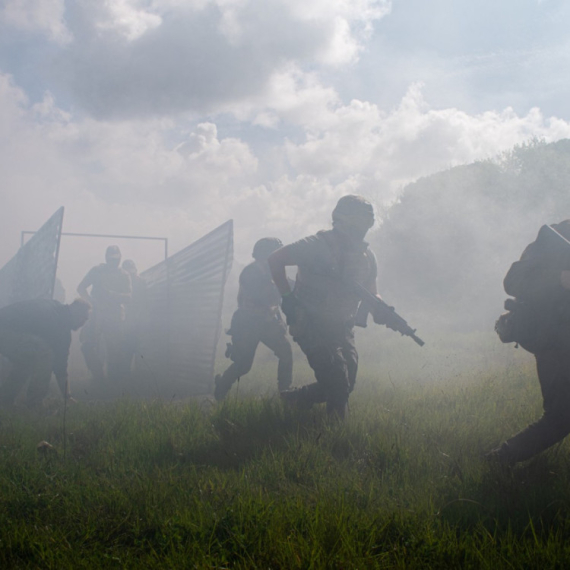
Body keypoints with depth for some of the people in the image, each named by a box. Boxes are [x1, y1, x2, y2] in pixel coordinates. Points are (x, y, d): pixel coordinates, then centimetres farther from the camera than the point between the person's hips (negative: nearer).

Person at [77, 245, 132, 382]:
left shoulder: (124, 275, 7)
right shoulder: (97, 271, 8)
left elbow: (127, 297, -3)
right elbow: (81, 288, 7)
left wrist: (110, 294, -18)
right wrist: (91, 300, -9)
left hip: (115, 318, -1)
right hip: (96, 314, 1)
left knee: (114, 349, -4)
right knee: (88, 345, -8)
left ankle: (114, 377, 7)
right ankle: (98, 375, 4)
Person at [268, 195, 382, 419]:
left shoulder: (365, 255, 4)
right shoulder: (319, 245, -16)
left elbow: (370, 293, 11)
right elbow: (275, 259, -11)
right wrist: (287, 297, -13)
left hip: (342, 329, 7)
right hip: (311, 326, -7)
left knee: (345, 384, 7)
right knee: (338, 382, -15)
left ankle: (292, 399, 26)